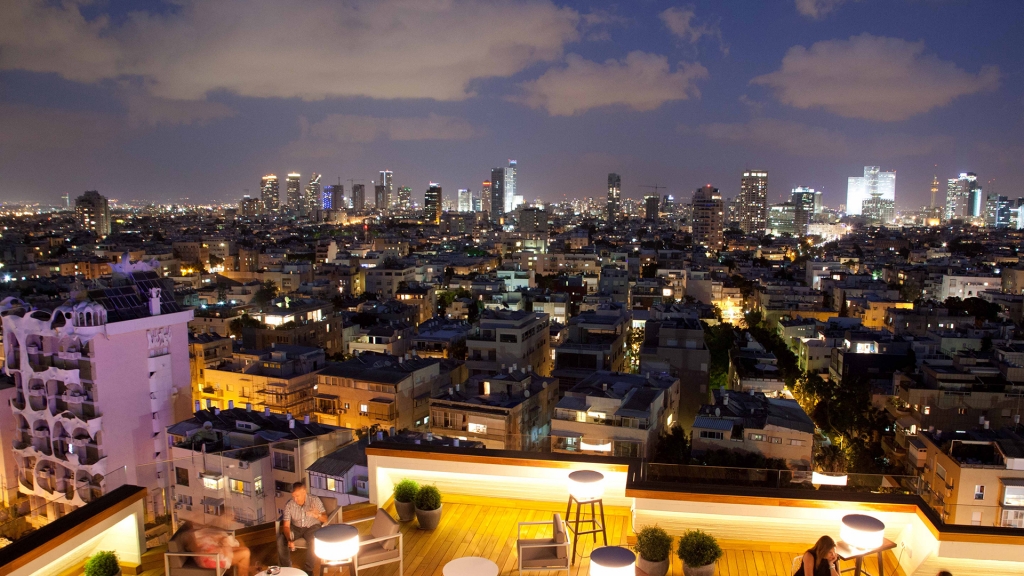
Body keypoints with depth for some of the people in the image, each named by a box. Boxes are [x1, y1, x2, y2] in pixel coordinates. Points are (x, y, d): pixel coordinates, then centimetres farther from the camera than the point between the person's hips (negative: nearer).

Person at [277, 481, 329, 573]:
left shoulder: (315, 500, -19)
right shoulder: (289, 505, -15)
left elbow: (325, 519, -19)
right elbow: (286, 525, -15)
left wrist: (317, 515, -44)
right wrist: (289, 540, -33)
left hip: (312, 526, -3)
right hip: (296, 527, 3)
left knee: (312, 541, -34)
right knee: (281, 540, -23)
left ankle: (308, 569, -14)